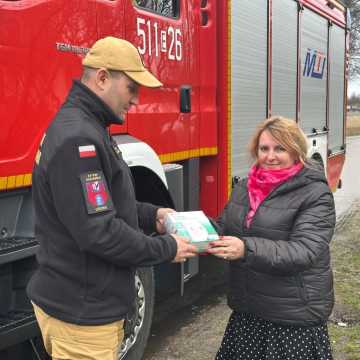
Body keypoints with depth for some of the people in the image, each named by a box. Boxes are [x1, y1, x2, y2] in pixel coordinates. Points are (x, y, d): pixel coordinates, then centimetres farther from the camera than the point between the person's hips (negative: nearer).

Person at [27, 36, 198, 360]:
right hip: (82, 313, -10)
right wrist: (166, 248, -16)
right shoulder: (77, 138, -24)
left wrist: (151, 215, 7)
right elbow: (98, 232, -27)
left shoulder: (85, 128, 11)